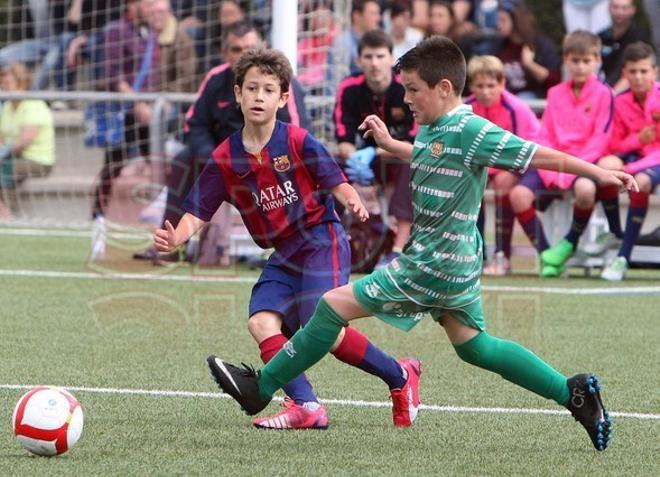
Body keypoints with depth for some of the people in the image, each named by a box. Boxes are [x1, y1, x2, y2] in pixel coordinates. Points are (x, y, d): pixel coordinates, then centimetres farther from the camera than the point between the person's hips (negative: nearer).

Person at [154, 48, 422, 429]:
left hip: (321, 240, -5)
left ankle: (400, 376, 4)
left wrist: (352, 201, -34)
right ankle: (305, 405, -14)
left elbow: (336, 182, -11)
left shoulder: (298, 142, -10)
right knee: (262, 322, -16)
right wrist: (174, 239, -22)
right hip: (283, 254, 6)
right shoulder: (226, 158, 1)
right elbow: (197, 212, -2)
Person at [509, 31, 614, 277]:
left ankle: (570, 243, -11)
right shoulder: (556, 93, 15)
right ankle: (544, 252, -10)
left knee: (585, 189, -39)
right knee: (519, 194, -22)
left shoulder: (604, 94, 1)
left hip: (586, 161, -4)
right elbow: (544, 136, 10)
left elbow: (600, 139, -7)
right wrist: (549, 169, -8)